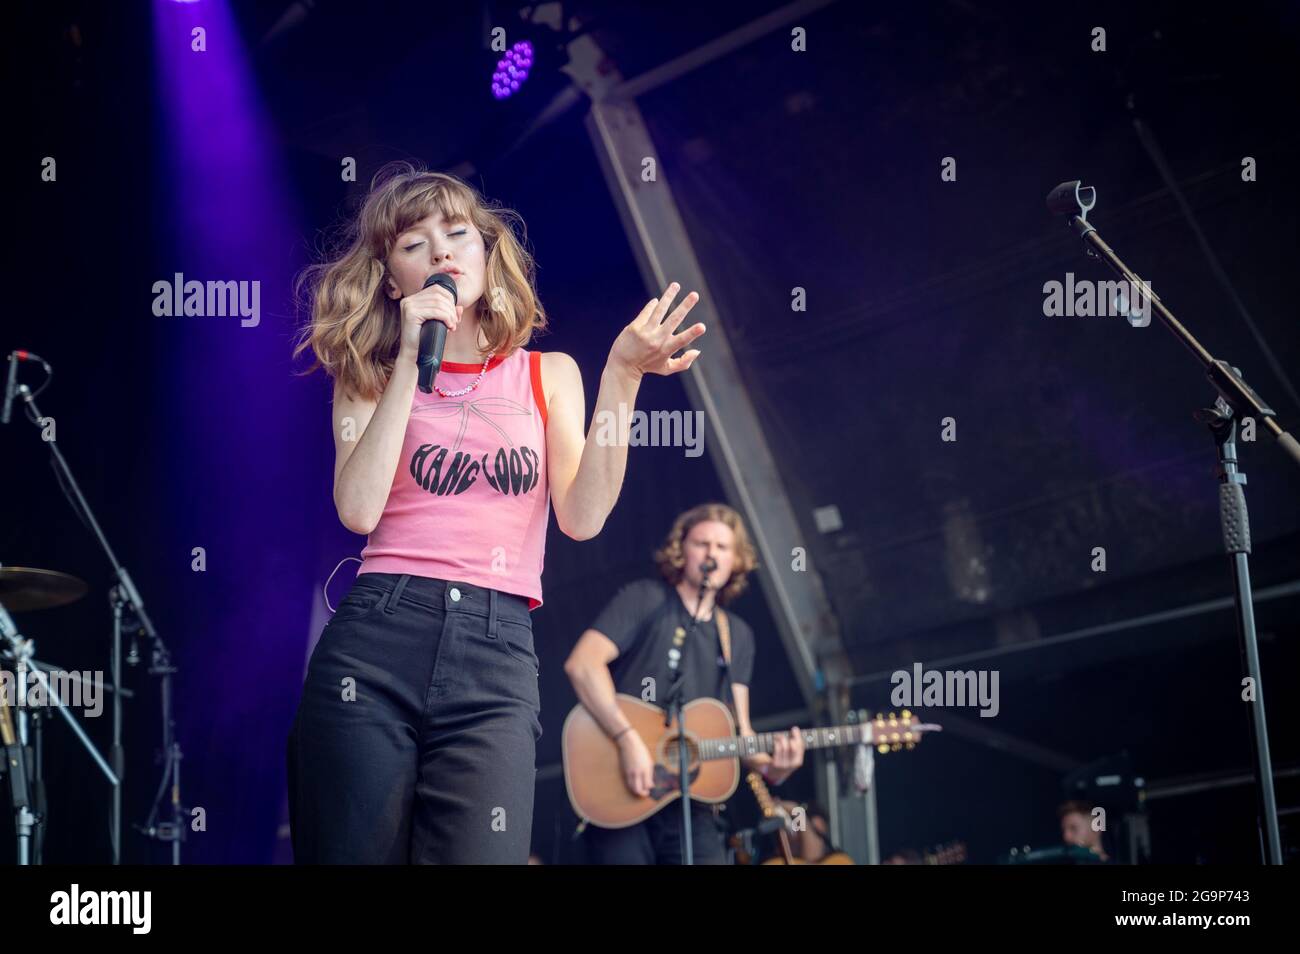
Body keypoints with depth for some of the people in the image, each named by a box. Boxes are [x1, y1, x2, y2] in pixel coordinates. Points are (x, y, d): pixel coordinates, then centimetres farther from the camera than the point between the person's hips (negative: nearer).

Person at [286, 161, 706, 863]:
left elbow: (582, 516, -1)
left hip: (498, 652, 0)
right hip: (375, 639, 0)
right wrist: (411, 362, -5)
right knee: (355, 853, 0)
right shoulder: (369, 378, 12)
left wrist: (621, 376, -9)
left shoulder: (547, 375, 14)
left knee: (478, 854, -13)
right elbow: (358, 511, -6)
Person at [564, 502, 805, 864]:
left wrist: (770, 766, -6)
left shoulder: (738, 636, 18)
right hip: (620, 798, -5)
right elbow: (582, 664, -12)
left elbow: (738, 729, 16)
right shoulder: (644, 600, 1)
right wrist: (629, 739, -20)